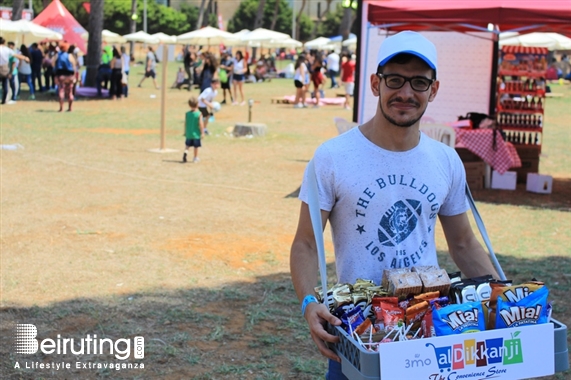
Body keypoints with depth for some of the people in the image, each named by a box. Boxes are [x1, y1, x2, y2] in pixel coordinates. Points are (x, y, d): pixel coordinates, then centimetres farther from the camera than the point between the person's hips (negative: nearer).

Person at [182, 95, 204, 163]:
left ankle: (186, 151, -10)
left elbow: (185, 123, 0)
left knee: (187, 145, 18)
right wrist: (202, 133, -6)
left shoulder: (187, 114, -5)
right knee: (196, 146, 11)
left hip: (188, 134, 2)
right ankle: (195, 158, 20)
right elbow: (201, 124, -14)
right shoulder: (199, 114, -13)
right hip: (196, 134, -2)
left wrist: (185, 132, 13)